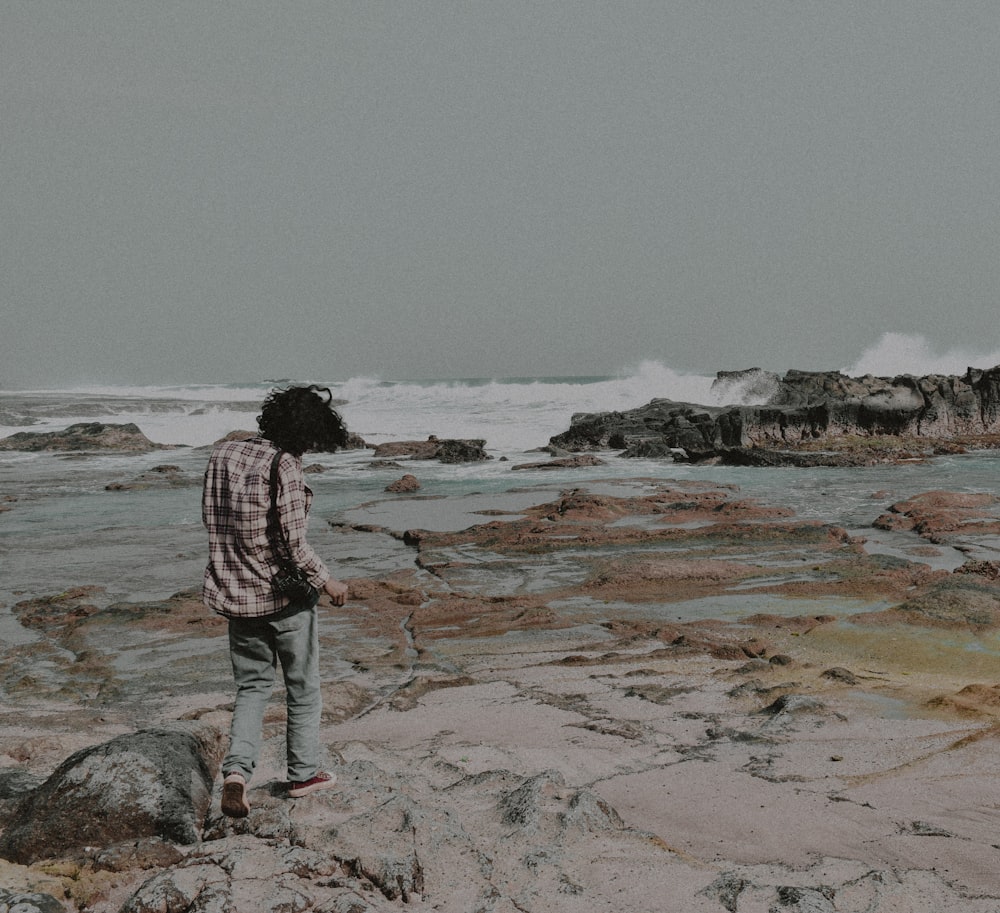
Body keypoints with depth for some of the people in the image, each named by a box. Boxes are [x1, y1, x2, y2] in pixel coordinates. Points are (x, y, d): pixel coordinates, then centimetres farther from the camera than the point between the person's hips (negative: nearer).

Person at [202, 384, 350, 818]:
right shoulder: (284, 466, -20)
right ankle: (302, 774, 25)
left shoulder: (222, 454, 0)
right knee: (303, 686, 14)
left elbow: (210, 519, 8)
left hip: (235, 592, 6)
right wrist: (327, 581, -6)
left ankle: (236, 769, -2)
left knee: (252, 684, 17)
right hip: (284, 593, -5)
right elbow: (294, 544, -20)